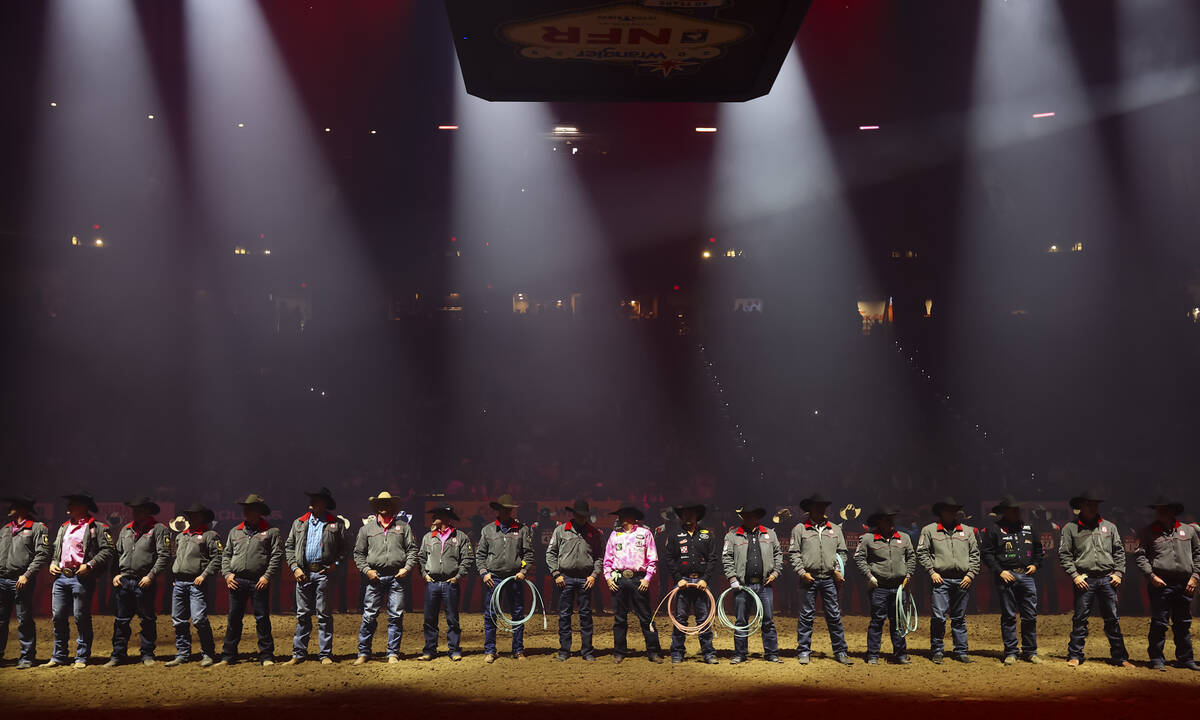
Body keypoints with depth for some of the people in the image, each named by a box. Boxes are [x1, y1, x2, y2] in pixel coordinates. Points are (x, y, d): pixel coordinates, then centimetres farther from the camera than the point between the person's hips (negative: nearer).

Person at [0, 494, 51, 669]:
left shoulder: (38, 528, -1)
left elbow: (43, 555, -9)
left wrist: (27, 575, -16)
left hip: (21, 581, -6)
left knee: (24, 621, -3)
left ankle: (27, 658, 3)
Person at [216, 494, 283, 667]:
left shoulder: (271, 532, 3)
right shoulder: (235, 532, 17)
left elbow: (277, 555, -2)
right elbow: (226, 555, 18)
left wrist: (267, 576, -11)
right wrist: (227, 573, 3)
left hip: (259, 582, -4)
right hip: (237, 581, 4)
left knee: (262, 619, -2)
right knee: (234, 619, 6)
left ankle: (267, 656, 3)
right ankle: (228, 657, 13)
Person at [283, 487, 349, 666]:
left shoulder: (336, 524, 5)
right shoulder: (299, 523, 14)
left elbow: (344, 548, 5)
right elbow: (288, 546, 14)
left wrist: (335, 564, -8)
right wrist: (294, 567, 1)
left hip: (324, 572, -3)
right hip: (303, 573, 3)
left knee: (324, 614, -1)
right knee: (302, 614, 6)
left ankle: (326, 654, 4)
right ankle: (299, 654, 12)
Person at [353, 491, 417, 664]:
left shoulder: (403, 526, 12)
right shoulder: (367, 528, 12)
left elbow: (412, 549, 10)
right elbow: (358, 552, 12)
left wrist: (407, 568, -4)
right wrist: (366, 570, -2)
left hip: (398, 577, 0)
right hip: (375, 577, 0)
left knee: (396, 616, 1)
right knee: (369, 616, -2)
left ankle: (393, 653, 8)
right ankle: (363, 652, 8)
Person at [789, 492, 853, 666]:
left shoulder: (835, 529, 13)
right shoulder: (799, 529, 4)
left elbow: (842, 552, 15)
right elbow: (794, 553, 1)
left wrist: (838, 570, 1)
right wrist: (802, 572, -8)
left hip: (829, 579, 2)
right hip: (809, 578, -2)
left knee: (834, 615, 4)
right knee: (806, 616, 1)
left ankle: (840, 651, 9)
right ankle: (804, 651, 8)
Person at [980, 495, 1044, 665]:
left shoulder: (1027, 528, 15)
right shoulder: (995, 529, -2)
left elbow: (1038, 548, 26)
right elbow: (986, 552, -4)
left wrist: (1035, 564, 10)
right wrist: (999, 571, -11)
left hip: (1027, 576, 4)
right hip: (1006, 576, -4)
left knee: (1030, 616, 4)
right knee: (1008, 617, 1)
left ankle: (1030, 651, 14)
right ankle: (1010, 653, 7)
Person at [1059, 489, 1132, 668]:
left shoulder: (1109, 527, 12)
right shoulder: (1071, 528, 3)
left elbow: (1119, 551, 15)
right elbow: (1064, 554, 1)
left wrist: (1118, 573, 5)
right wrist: (1075, 575, -7)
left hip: (1107, 579, 2)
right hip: (1085, 580, -2)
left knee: (1113, 620, 6)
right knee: (1080, 619, -1)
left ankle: (1120, 657, 12)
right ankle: (1075, 655, 7)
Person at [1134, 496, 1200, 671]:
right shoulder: (1149, 532, 2)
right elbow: (1139, 555, -1)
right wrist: (1151, 575, -11)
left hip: (1184, 585, 3)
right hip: (1160, 584, -3)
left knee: (1184, 624, 12)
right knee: (1159, 624, -2)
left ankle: (1186, 658, 23)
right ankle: (1157, 660, 5)